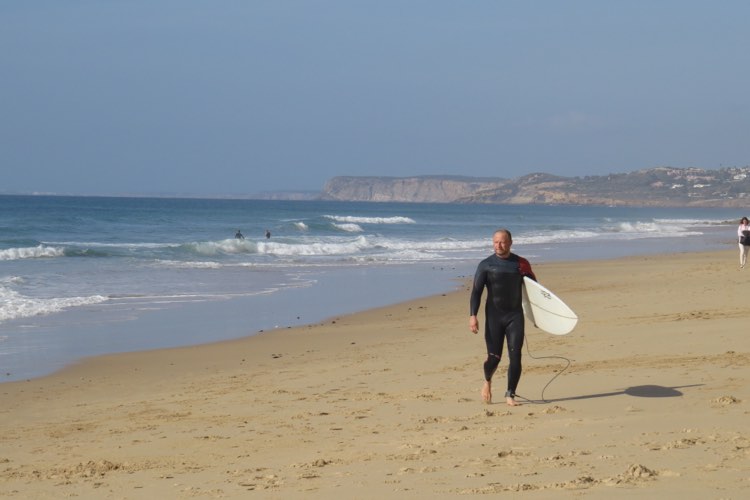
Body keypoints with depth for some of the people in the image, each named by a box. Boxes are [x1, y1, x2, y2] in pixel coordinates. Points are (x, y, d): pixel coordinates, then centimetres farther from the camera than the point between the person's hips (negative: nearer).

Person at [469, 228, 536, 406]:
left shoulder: (521, 264, 5)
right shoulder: (486, 265, 0)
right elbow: (476, 291, -3)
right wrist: (472, 315, -14)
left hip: (515, 315, 1)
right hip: (494, 316, -1)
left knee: (515, 357, -7)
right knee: (494, 357, -1)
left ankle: (510, 395, 2)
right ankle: (487, 382, 31)